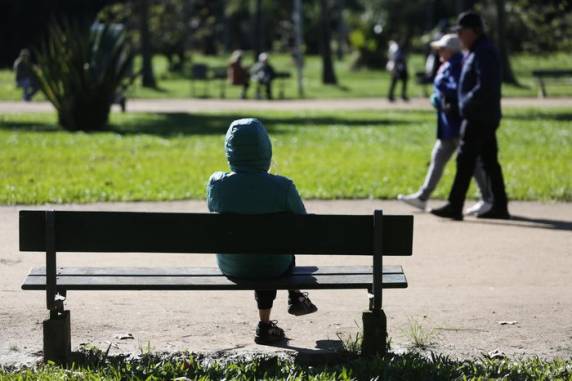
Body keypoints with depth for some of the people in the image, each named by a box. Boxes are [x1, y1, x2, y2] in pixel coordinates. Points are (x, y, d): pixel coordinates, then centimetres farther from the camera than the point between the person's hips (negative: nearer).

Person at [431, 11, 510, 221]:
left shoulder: (483, 53, -15)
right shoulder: (475, 52, 18)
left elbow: (485, 87, -24)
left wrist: (466, 103, -15)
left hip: (478, 118, -10)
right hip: (486, 117, 10)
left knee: (465, 160, -9)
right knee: (490, 162, 11)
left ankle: (455, 206, -8)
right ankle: (500, 207, 13)